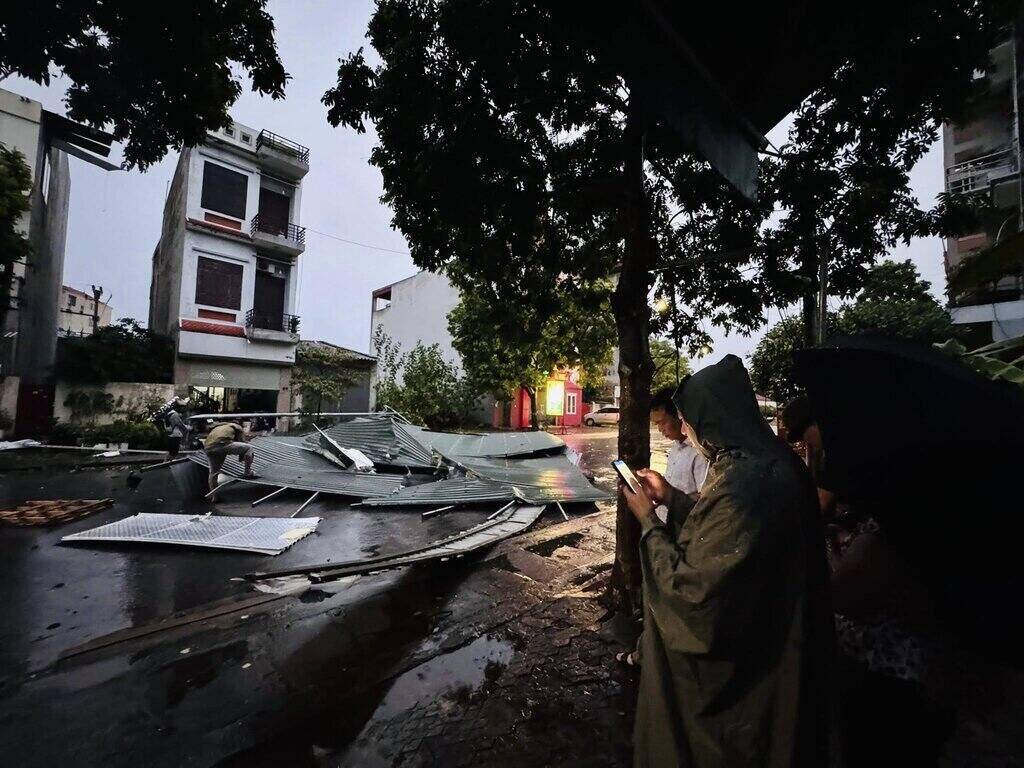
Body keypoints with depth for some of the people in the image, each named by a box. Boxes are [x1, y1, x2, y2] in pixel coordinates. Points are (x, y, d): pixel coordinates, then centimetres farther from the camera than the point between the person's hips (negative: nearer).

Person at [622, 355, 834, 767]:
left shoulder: (743, 487, -34)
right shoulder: (763, 463, -4)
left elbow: (690, 587, -28)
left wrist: (648, 520, -18)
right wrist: (671, 496, 5)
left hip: (723, 661, -8)